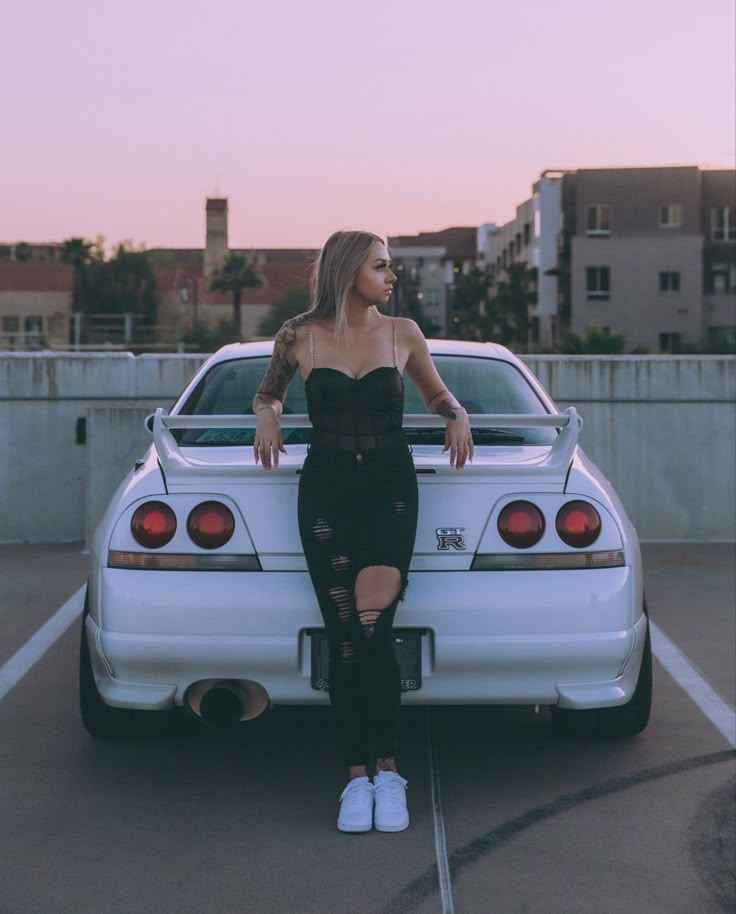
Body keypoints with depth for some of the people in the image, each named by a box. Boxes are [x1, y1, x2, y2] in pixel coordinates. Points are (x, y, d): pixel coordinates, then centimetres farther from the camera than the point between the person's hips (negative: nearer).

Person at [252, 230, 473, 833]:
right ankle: (358, 778, 4)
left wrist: (458, 417, 0)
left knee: (372, 629, -15)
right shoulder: (300, 337, 3)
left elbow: (438, 395, 21)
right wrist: (267, 416, -2)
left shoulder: (402, 334, 6)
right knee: (344, 637, -4)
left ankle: (387, 774, -3)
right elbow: (268, 393, 20)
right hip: (326, 490, 0)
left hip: (390, 489, 0)